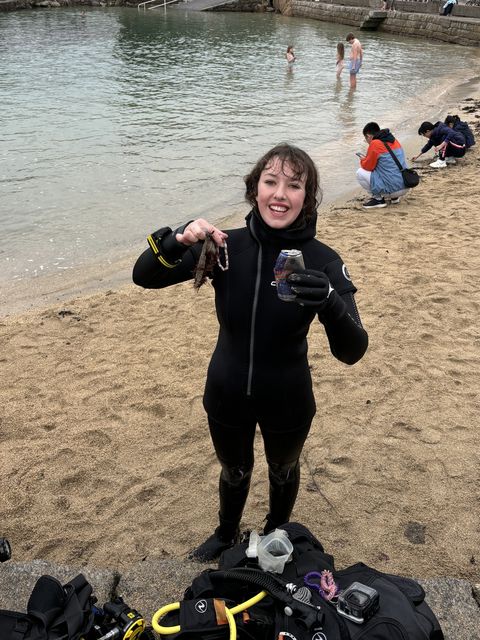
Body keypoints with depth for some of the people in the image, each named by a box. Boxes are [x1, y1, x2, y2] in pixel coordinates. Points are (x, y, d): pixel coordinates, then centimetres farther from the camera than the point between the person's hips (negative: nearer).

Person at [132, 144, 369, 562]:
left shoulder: (322, 261, -21)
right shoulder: (225, 247, -15)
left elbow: (352, 352, -27)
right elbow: (143, 277, -14)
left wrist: (331, 303, -48)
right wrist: (176, 242, -35)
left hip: (286, 403, -1)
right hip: (226, 397, 2)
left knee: (282, 471, 27)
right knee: (234, 471, 27)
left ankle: (275, 536, 59)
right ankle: (226, 535, 58)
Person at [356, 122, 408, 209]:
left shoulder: (375, 144, -12)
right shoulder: (394, 140, 12)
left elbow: (368, 167, -3)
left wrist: (362, 160, 18)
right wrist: (367, 159, 26)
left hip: (392, 189, -8)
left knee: (360, 173, 0)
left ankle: (378, 199, 1)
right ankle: (394, 196, 20)